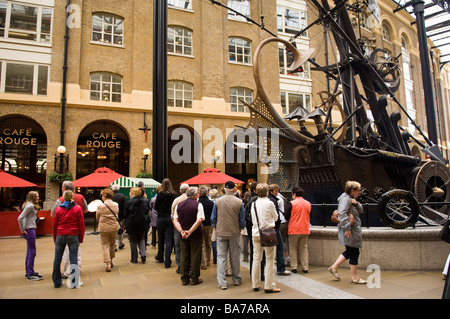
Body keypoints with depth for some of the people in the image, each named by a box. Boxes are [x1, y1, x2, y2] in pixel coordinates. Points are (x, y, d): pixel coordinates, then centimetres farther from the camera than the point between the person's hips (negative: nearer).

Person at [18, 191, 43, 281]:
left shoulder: (32, 206, 14)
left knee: (29, 252, 16)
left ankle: (28, 272, 25)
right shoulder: (30, 206, -15)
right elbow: (20, 218, -22)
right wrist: (22, 230, -15)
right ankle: (30, 274, 2)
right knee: (32, 252, -4)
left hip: (31, 229, 10)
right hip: (29, 230, -10)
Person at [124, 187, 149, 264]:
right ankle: (143, 254, 1)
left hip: (132, 224, -3)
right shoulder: (145, 201, -4)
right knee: (141, 239, 18)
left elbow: (126, 214, -6)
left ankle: (134, 259, 14)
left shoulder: (130, 202, -15)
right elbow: (147, 211, 4)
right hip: (142, 224, 3)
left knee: (133, 241, 9)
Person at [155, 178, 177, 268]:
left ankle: (160, 257, 36)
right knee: (169, 240, 1)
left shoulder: (160, 195, -9)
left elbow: (155, 207, -3)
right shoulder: (174, 195, -8)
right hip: (170, 219, 0)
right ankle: (167, 262, -3)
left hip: (161, 218, 0)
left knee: (161, 239, 17)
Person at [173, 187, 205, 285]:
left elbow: (175, 220, 0)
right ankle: (195, 279, 13)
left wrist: (181, 231, -9)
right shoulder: (198, 204, -9)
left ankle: (184, 279, 19)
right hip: (195, 235, -4)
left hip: (183, 235, 4)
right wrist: (190, 231, -18)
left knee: (184, 257, 12)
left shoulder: (179, 205, 6)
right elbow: (199, 220, -19)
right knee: (195, 257, 5)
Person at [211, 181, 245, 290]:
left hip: (221, 233, 0)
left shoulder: (218, 201, -6)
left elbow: (213, 218, 1)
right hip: (235, 233, 0)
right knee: (235, 256, 13)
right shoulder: (239, 202, -7)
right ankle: (236, 280, 26)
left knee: (221, 257, 6)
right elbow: (242, 220, 0)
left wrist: (215, 227, 18)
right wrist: (241, 227, 19)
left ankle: (222, 283, 7)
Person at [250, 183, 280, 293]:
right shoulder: (269, 203, -12)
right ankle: (269, 286, 5)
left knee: (256, 259, 11)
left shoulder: (254, 204, 3)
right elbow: (276, 217, 3)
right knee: (269, 260, 3)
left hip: (256, 233, 5)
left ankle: (255, 285, 19)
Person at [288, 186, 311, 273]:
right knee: (304, 248, 12)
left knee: (293, 248, 7)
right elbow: (310, 217, 15)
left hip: (294, 229, -4)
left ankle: (294, 267, 6)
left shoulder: (292, 203, -10)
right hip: (305, 229, 4)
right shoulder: (308, 204, 5)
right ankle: (305, 267, 12)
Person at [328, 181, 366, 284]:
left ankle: (334, 267, 22)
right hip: (350, 232, -11)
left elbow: (360, 210, 16)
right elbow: (342, 214, -28)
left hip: (354, 230, 11)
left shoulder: (351, 199, 16)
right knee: (354, 253, -1)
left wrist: (356, 203, -4)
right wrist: (347, 228, -29)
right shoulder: (345, 199, -17)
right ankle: (355, 277, 11)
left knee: (350, 251, 16)